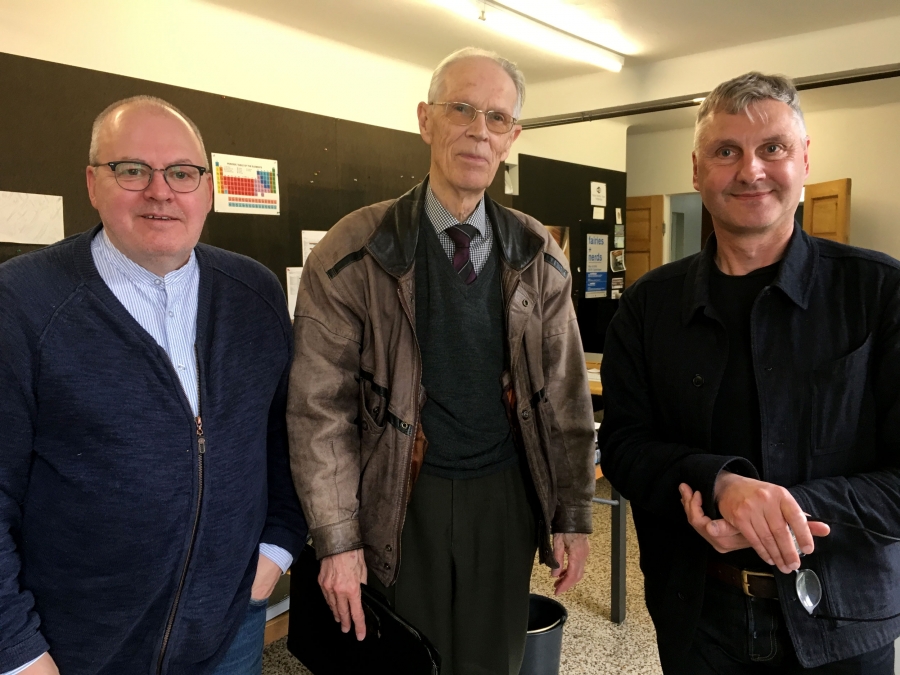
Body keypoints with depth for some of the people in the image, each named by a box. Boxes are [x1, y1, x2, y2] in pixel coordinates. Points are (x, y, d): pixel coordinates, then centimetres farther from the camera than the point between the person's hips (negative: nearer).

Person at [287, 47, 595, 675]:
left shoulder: (539, 257, 0)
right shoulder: (354, 253, -9)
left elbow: (565, 393, 3)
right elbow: (320, 408, -8)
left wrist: (574, 516, 3)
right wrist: (338, 539, -9)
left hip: (507, 496, 3)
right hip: (404, 502, -2)